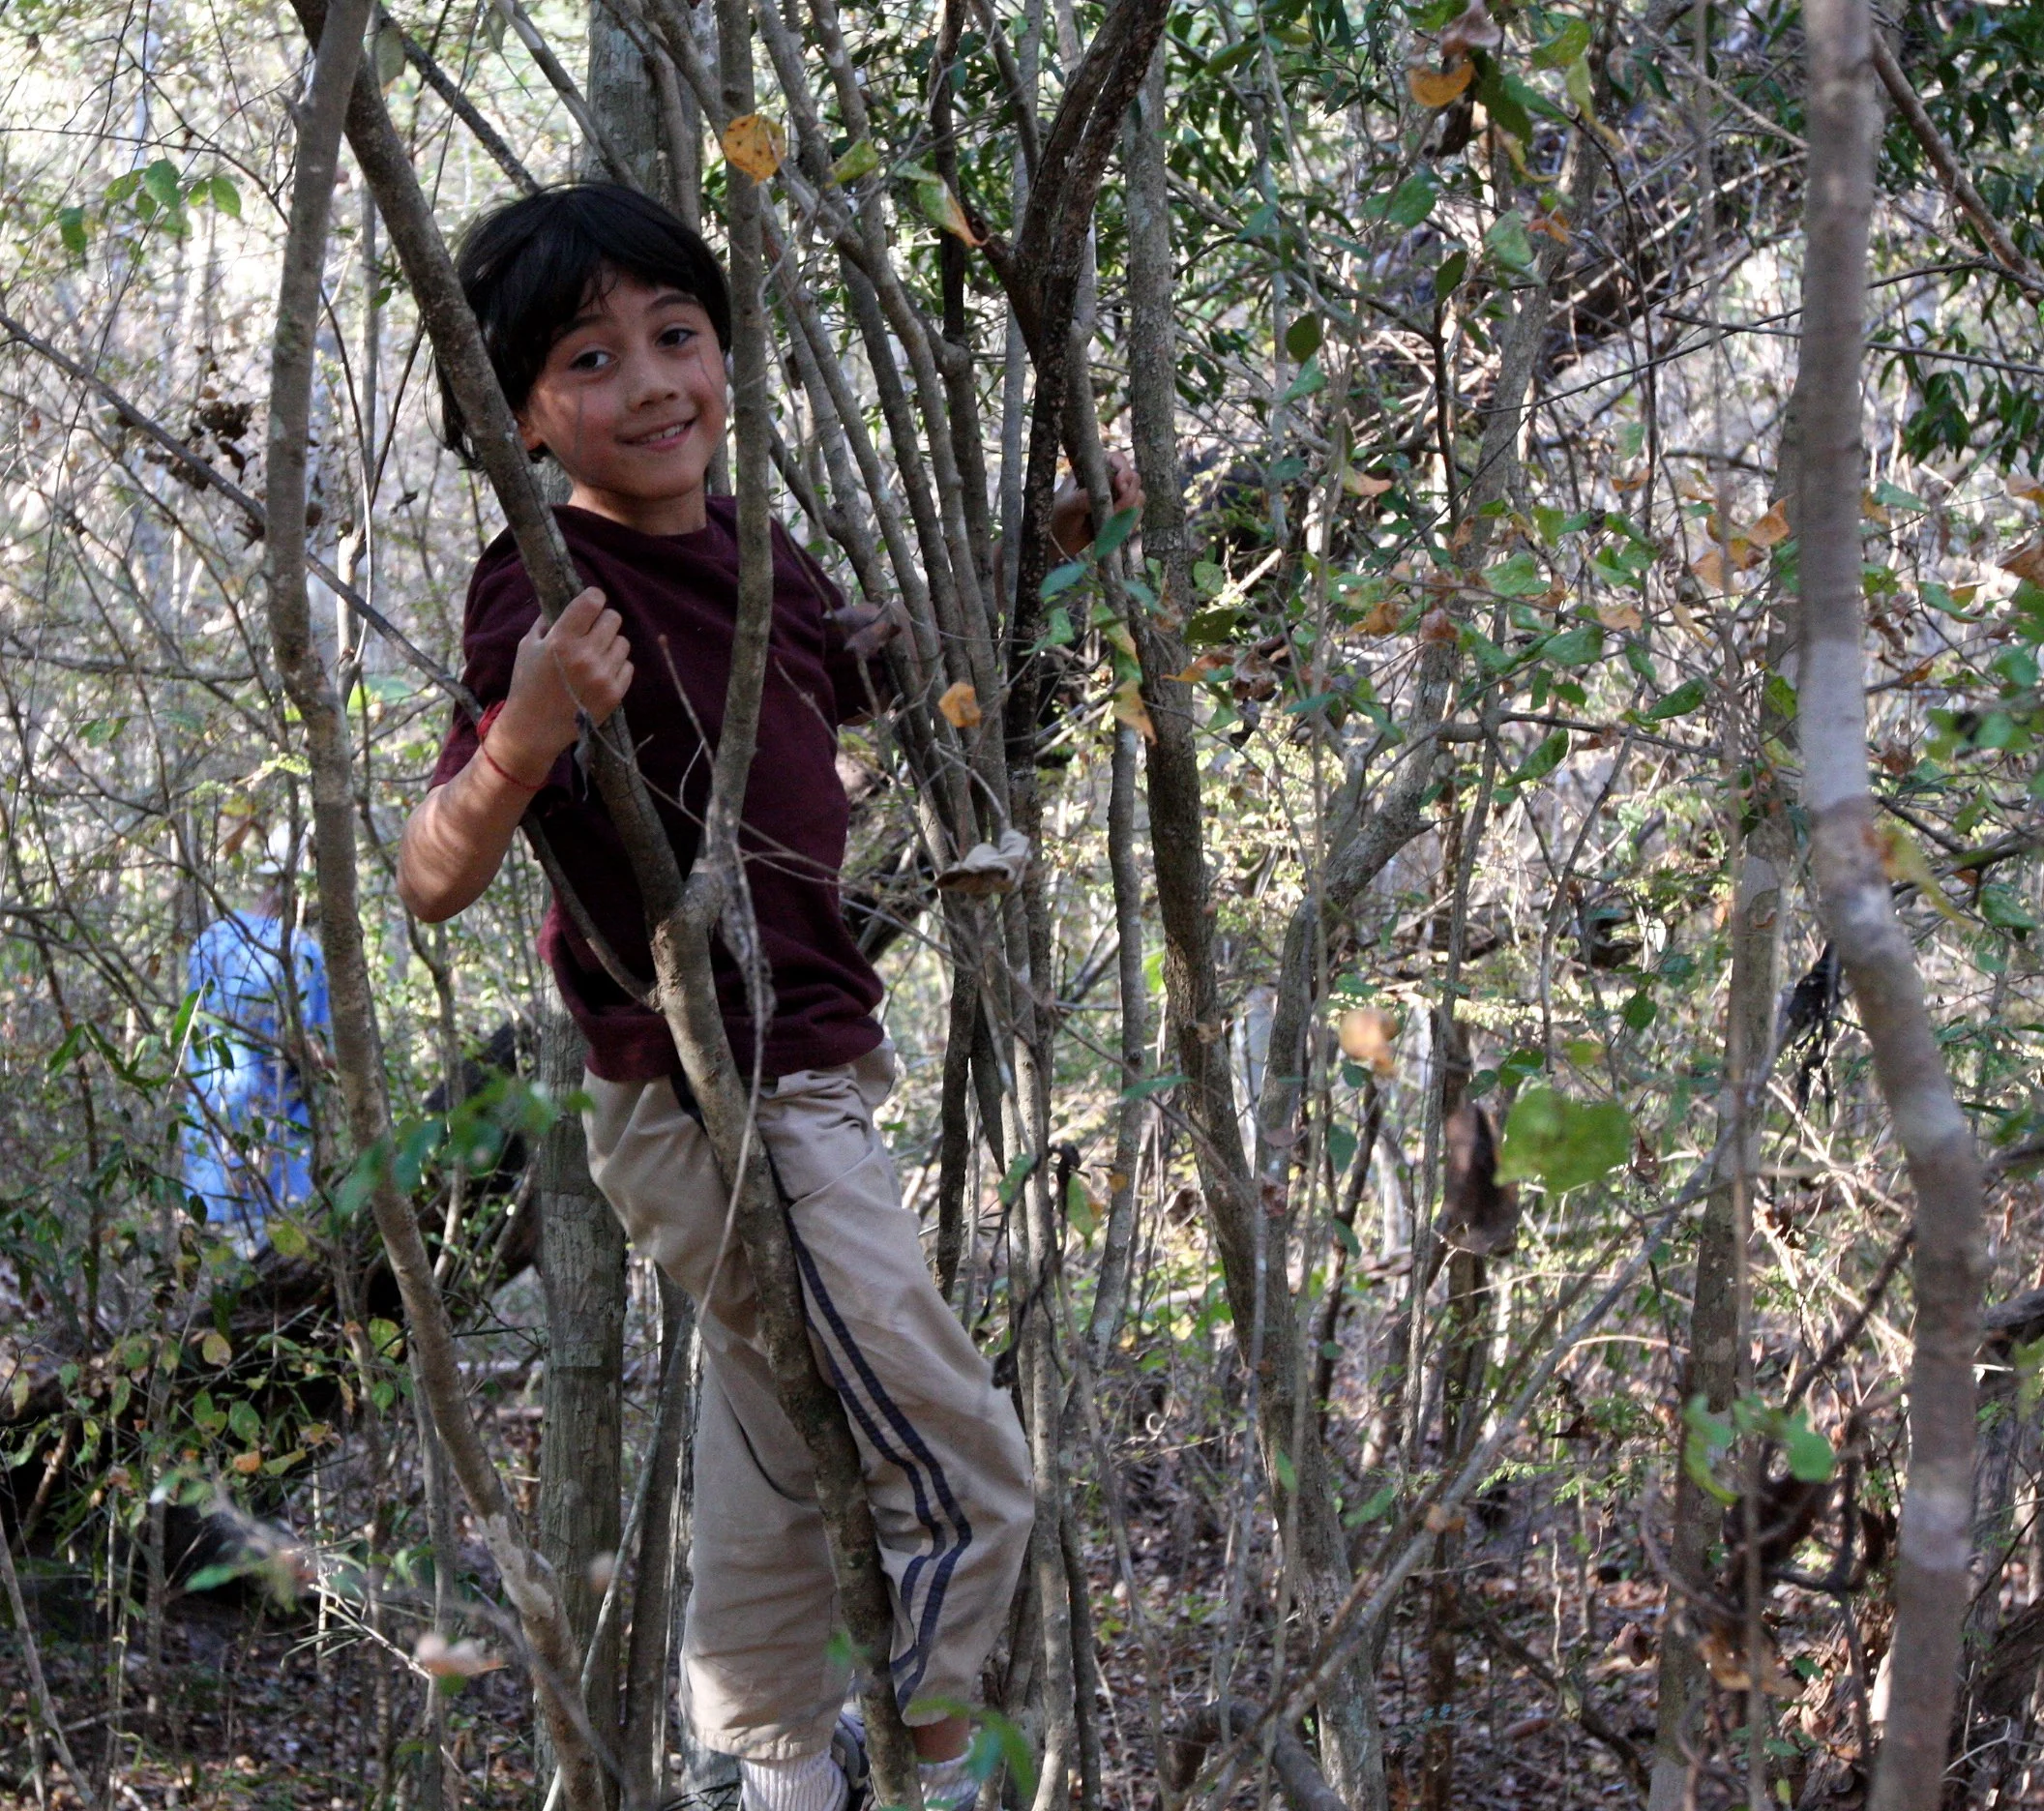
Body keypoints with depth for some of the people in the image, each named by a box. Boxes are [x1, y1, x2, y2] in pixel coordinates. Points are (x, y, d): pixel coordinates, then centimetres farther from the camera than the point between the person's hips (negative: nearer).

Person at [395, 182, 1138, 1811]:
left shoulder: (744, 550, 4)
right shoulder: (551, 594, -20)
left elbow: (876, 667, 27)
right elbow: (437, 880, -26)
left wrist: (1042, 553, 17)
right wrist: (529, 729, -44)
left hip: (800, 1078, 9)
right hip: (719, 1107, -9)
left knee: (789, 1456, 25)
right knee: (958, 1476, -4)